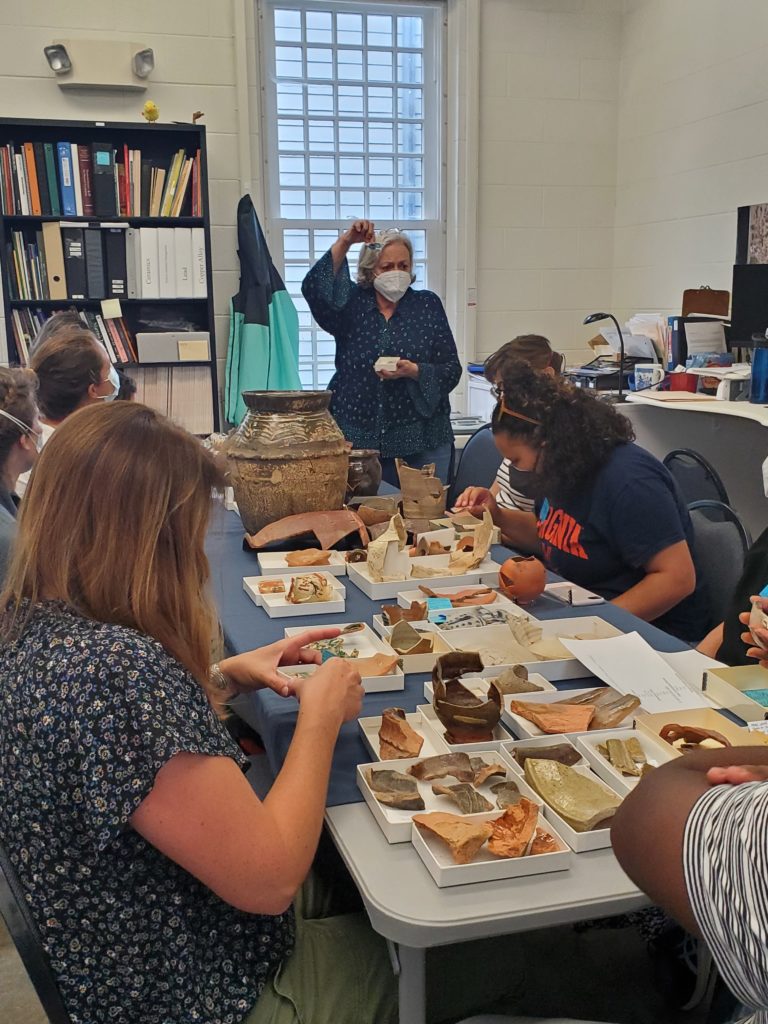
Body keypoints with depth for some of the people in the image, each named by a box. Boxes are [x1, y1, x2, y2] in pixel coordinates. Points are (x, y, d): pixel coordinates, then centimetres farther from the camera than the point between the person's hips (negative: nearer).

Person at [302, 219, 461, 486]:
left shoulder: (428, 305, 7)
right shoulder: (351, 303, 6)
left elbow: (451, 371, 2)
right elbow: (314, 288, -14)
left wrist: (414, 371, -16)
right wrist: (344, 243, -19)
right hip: (357, 440, 0)